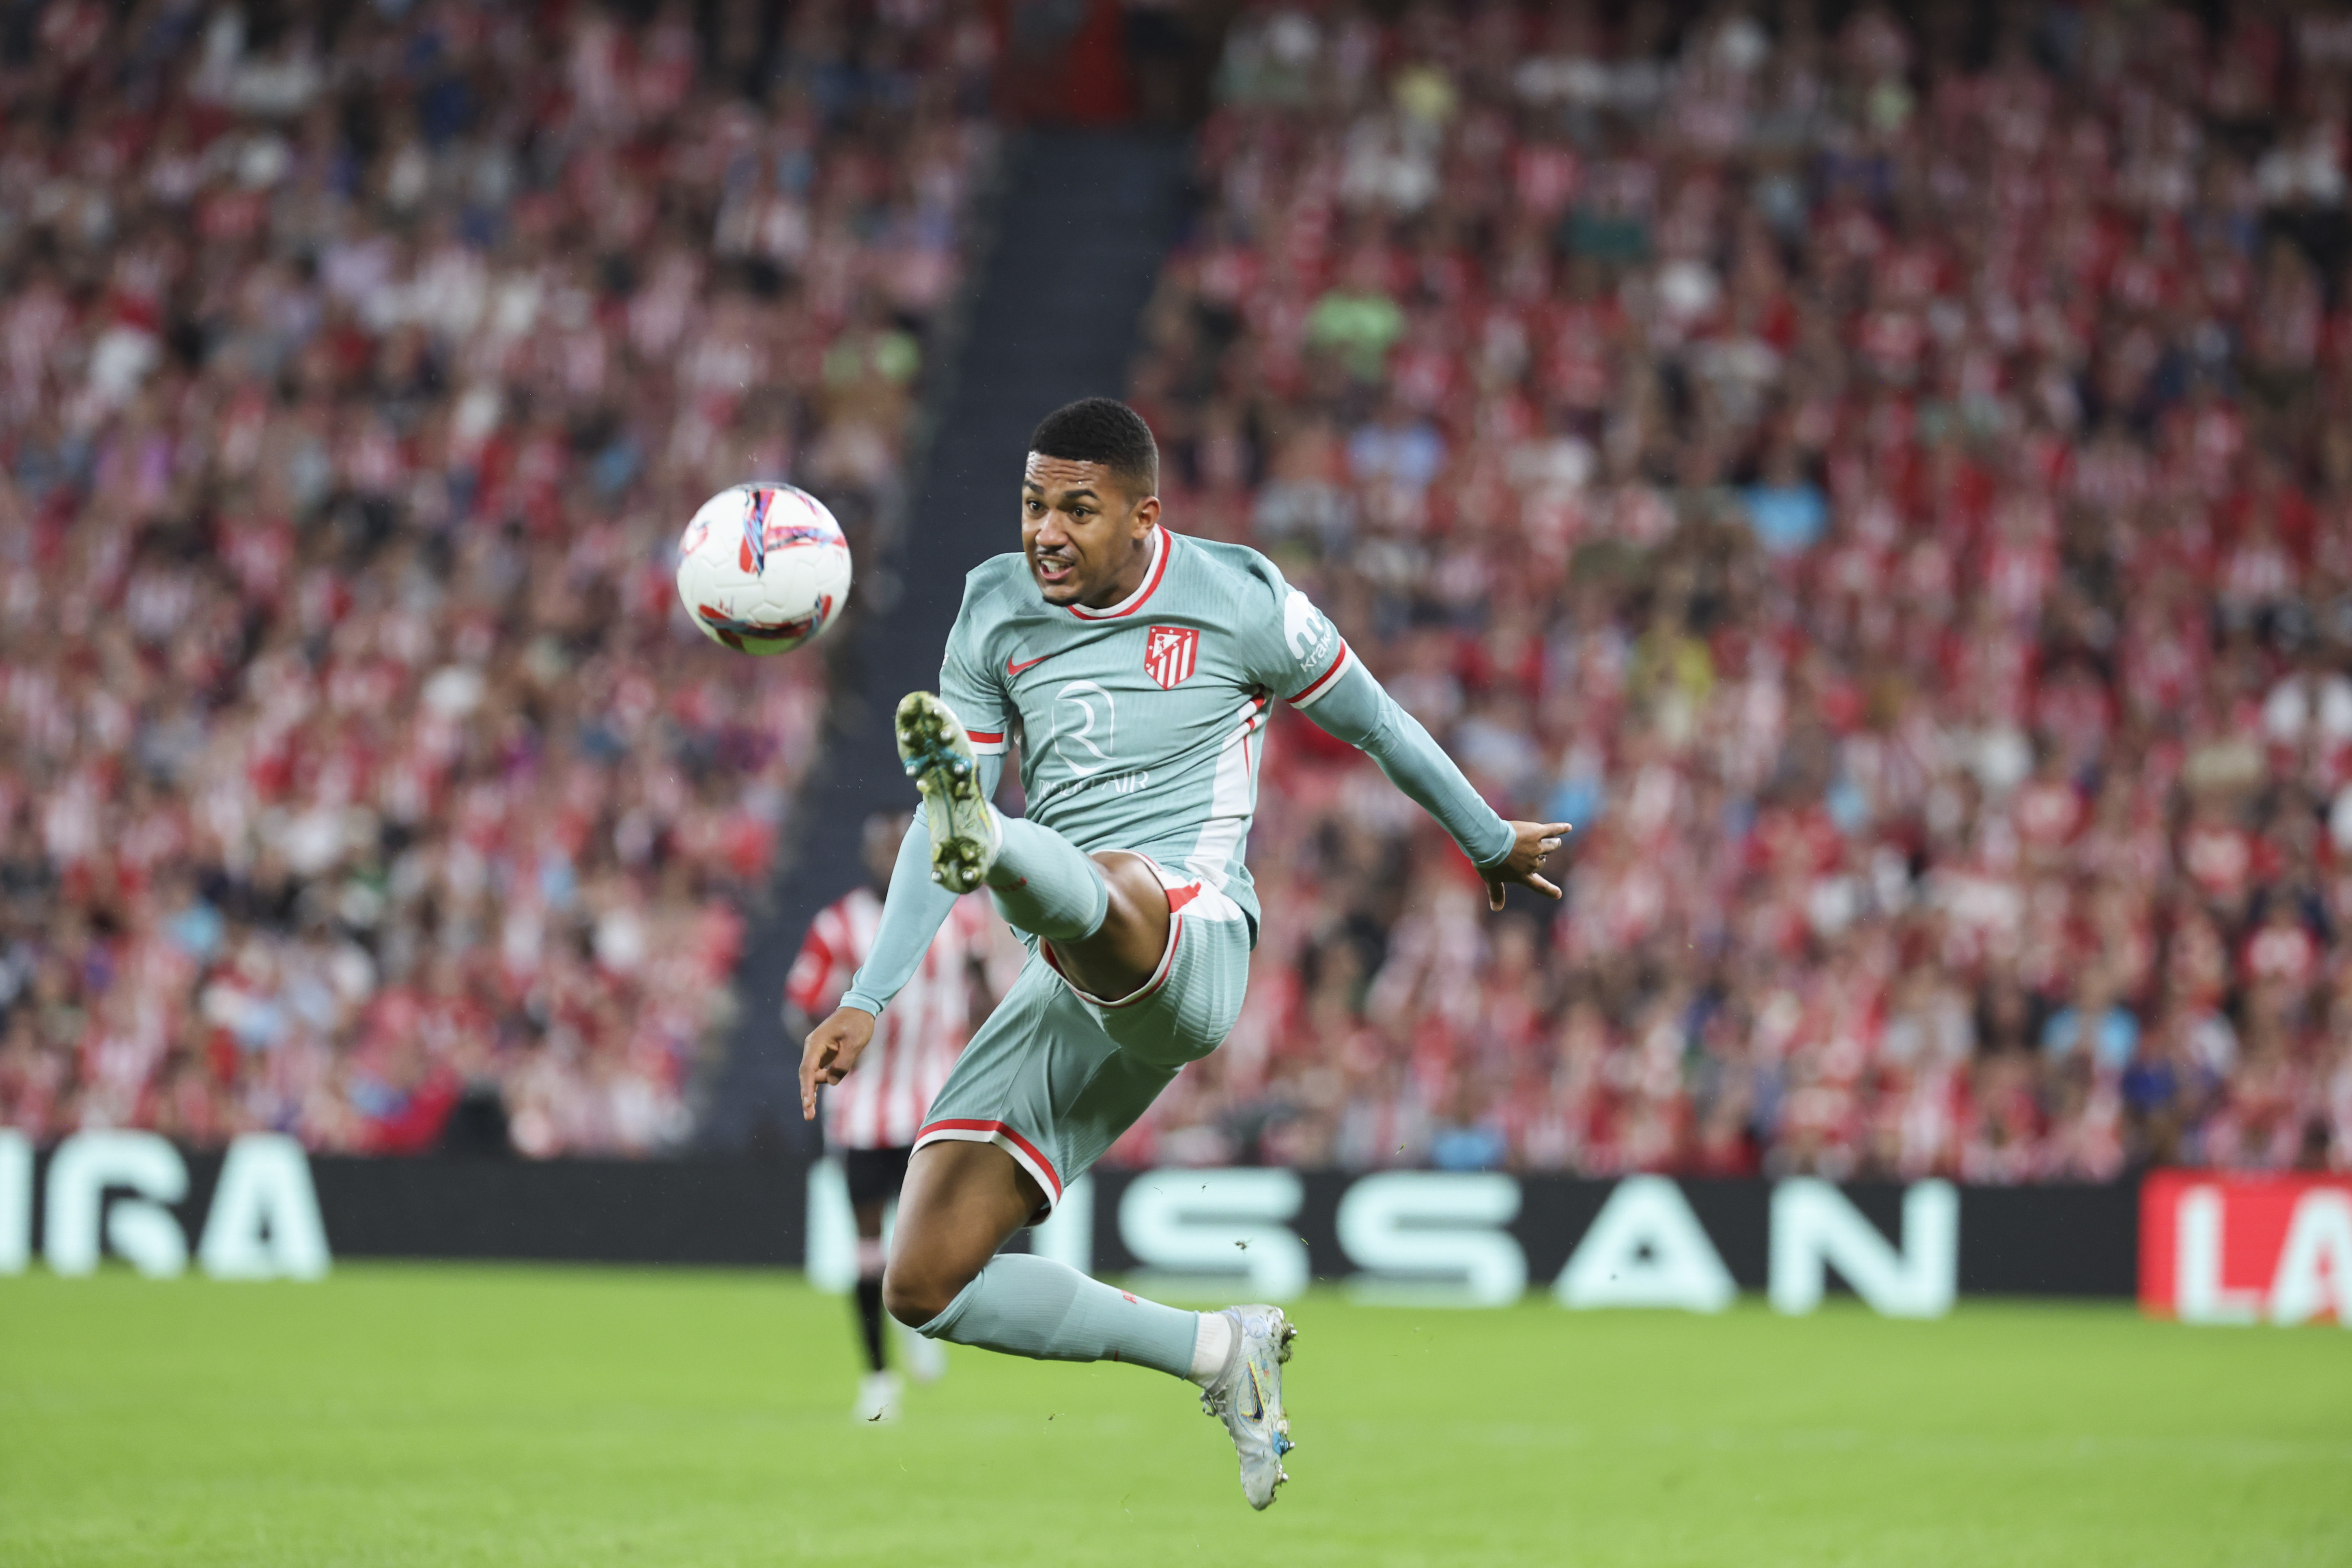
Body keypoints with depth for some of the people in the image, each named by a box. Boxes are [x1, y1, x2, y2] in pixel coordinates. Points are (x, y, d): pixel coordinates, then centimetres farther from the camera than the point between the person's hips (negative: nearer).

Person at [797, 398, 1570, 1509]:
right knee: (926, 1290, -6)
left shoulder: (1234, 599, 1)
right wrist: (867, 1000, 7)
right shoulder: (996, 612, 12)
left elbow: (1372, 722, 16)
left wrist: (1490, 843, 28)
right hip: (1066, 995, 5)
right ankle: (1219, 1354, 6)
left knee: (1113, 888, -44)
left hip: (1187, 947, -5)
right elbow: (935, 828, 15)